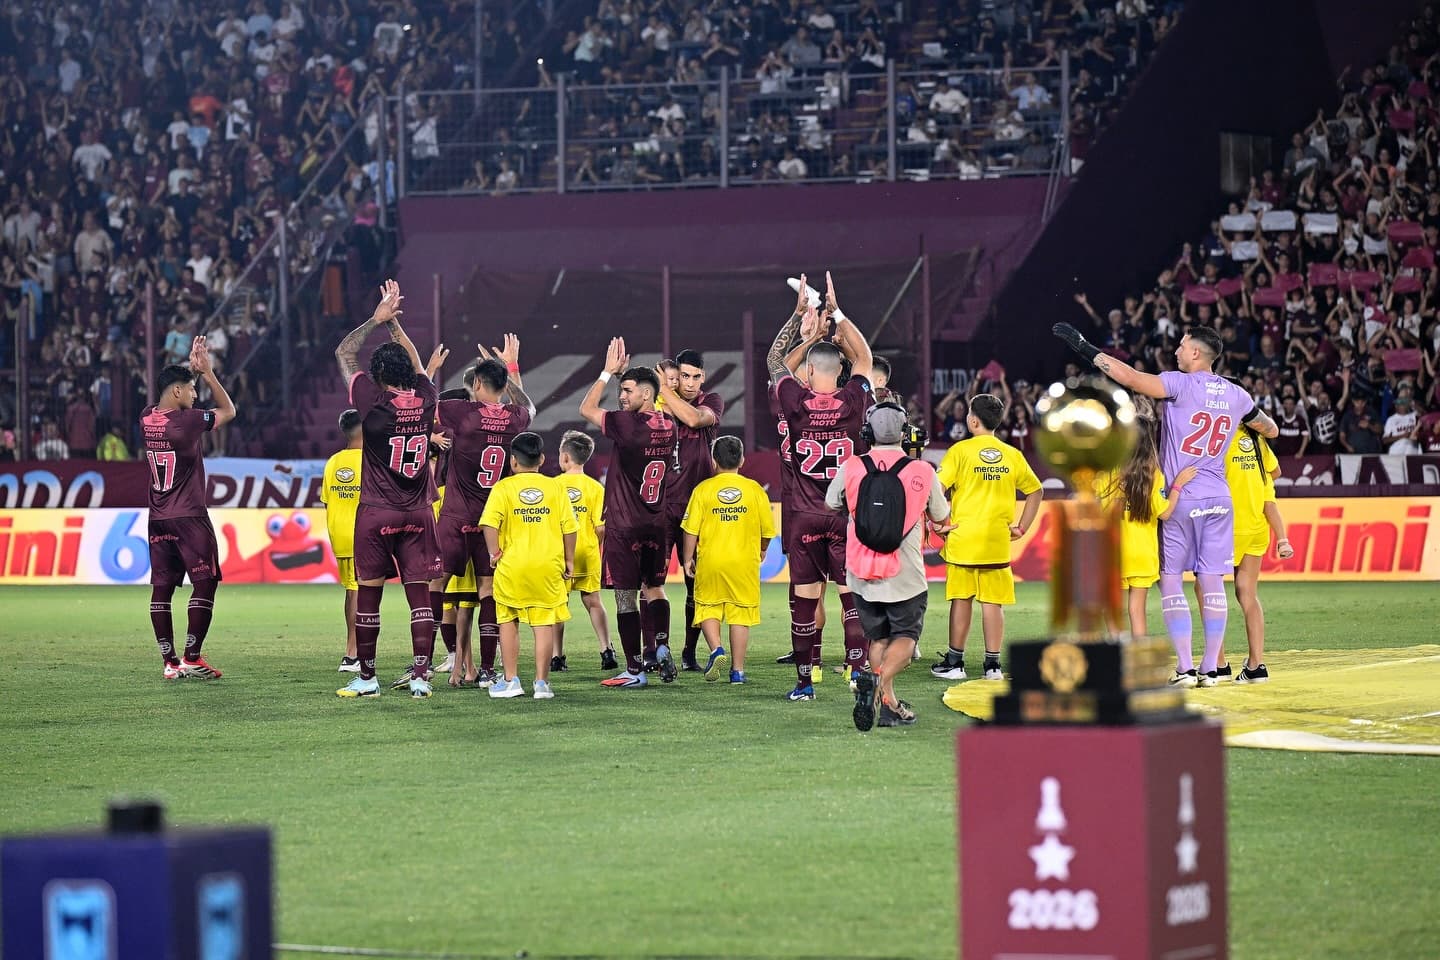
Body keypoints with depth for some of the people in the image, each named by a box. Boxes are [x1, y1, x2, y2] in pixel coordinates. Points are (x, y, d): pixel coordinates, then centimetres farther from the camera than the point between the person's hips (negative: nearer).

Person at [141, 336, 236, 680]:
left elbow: (170, 400, 27)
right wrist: (208, 373, 4)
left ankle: (170, 661, 5)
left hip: (158, 519, 7)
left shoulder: (146, 419, 4)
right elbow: (228, 410, 1)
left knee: (161, 587, 5)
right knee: (204, 584, -1)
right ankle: (192, 658, -5)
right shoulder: (186, 421, -14)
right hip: (189, 517, -7)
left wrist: (193, 369, 23)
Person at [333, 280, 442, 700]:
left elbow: (343, 354, 1)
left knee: (368, 595, 5)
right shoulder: (425, 400, -1)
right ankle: (421, 676, -5)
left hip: (376, 513, -3)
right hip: (418, 514, 3)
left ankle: (366, 677, 9)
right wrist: (393, 322, 22)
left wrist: (377, 320, 6)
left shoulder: (374, 402, -11)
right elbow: (416, 362, 20)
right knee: (419, 595, 1)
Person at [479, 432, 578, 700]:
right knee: (544, 623, 4)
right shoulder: (556, 487, 4)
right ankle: (542, 682, 1)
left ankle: (510, 680, 13)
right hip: (549, 565, 1)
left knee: (508, 622, 13)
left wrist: (494, 552, -3)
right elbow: (569, 526, 2)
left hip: (512, 566, -1)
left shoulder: (503, 487, -1)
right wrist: (569, 560, 10)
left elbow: (489, 523, -14)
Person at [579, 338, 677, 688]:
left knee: (626, 596, -1)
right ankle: (660, 646, 5)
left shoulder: (629, 424, -18)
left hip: (624, 525, -7)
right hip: (657, 524, 7)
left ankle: (635, 670, 0)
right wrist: (624, 371, 20)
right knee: (654, 588, 20)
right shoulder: (667, 426, 3)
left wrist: (608, 372, -1)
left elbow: (587, 410, -6)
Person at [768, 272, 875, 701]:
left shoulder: (797, 404, -7)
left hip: (806, 518, 0)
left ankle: (804, 681, 5)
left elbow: (774, 359, 10)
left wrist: (798, 315, 14)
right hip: (847, 515, 0)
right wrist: (836, 312, 15)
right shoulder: (853, 403, -6)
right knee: (852, 599, 1)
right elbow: (864, 358, 12)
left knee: (805, 601, 4)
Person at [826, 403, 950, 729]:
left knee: (878, 638, 16)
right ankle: (880, 680, -19)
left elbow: (832, 505, 15)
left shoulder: (850, 469, -5)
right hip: (905, 576, -2)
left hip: (862, 574, 2)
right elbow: (941, 517, 8)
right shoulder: (922, 472, -7)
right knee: (905, 638, 9)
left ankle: (888, 703, 5)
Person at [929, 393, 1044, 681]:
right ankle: (992, 665, 5)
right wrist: (1021, 527, 15)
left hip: (963, 539, -2)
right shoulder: (1012, 455, 7)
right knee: (993, 602, 5)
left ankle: (955, 662, 12)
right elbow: (1036, 491, 13)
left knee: (961, 600, 5)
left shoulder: (960, 451, -5)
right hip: (998, 542, 3)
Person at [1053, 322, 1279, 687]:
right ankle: (1210, 668, 6)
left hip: (1179, 498, -5)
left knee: (1170, 581, 1)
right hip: (1218, 499, 5)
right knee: (1212, 583, 6)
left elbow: (1130, 377, -19)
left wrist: (1085, 348, -14)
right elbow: (1271, 430, 21)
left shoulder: (1181, 384, -10)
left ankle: (1184, 668, -5)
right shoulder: (1236, 395, 7)